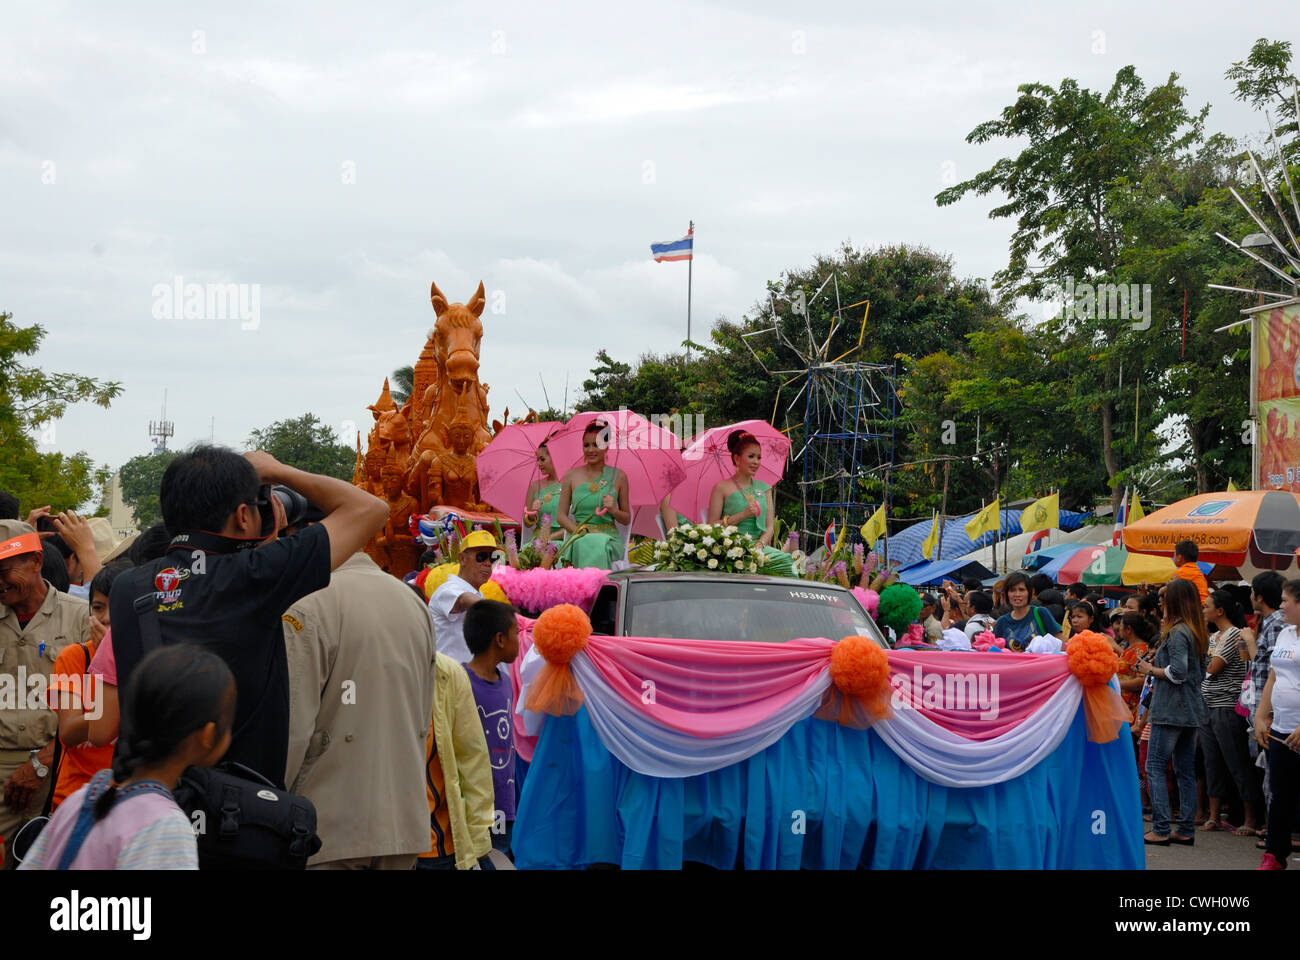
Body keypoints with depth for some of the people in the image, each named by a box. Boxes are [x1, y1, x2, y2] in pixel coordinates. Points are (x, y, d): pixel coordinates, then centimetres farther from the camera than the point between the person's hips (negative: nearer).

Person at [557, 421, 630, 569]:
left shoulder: (618, 476, 9)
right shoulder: (572, 476, 10)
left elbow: (627, 519, 14)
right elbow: (561, 515, 8)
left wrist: (613, 510, -7)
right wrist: (580, 531, -9)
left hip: (608, 536, 0)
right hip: (579, 539, 0)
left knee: (599, 544, -37)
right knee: (585, 544, -38)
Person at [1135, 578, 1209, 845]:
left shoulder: (1177, 632, -15)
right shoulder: (1198, 633, 12)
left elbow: (1178, 672, -23)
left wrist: (1150, 669, -7)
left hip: (1171, 710, -9)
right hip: (1192, 710, 9)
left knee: (1155, 767, -4)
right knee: (1186, 770, 10)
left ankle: (1161, 829, -8)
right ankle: (1186, 829, 12)